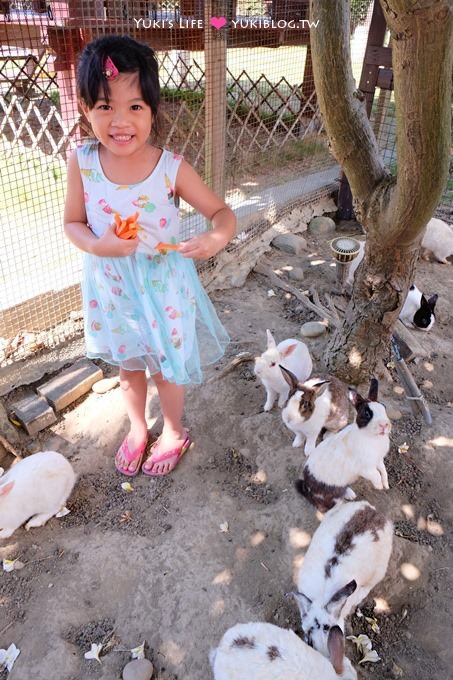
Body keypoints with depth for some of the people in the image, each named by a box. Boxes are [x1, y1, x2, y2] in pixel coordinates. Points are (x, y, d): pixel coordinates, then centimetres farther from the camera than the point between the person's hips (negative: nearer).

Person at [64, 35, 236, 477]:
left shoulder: (171, 168, -19)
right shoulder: (82, 163, -14)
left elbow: (222, 212, -12)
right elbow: (73, 223, -3)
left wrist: (217, 237, -35)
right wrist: (96, 245, -25)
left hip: (163, 285, -2)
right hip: (111, 286, 3)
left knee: (167, 367, 16)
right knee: (127, 365, 23)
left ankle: (173, 433, 45)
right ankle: (137, 428, 51)